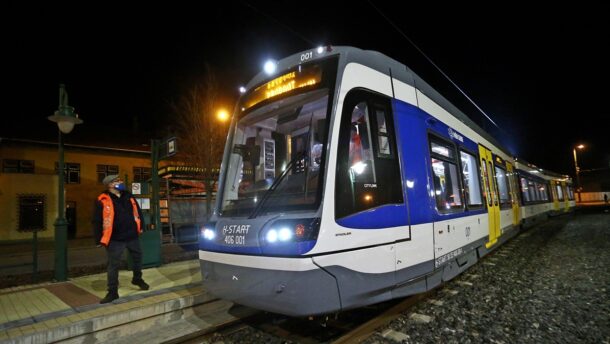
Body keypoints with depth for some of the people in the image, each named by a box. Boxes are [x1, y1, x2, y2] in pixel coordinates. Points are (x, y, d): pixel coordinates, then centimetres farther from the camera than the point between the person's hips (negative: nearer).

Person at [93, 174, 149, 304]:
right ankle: (112, 292, 16)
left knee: (137, 257, 19)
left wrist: (140, 226, 16)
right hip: (115, 239, -5)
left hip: (132, 235, 5)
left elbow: (137, 211, 14)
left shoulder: (128, 196, 4)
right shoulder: (103, 200, -11)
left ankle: (137, 279, 42)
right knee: (113, 265, 2)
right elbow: (97, 221, -9)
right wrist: (99, 239, -10)